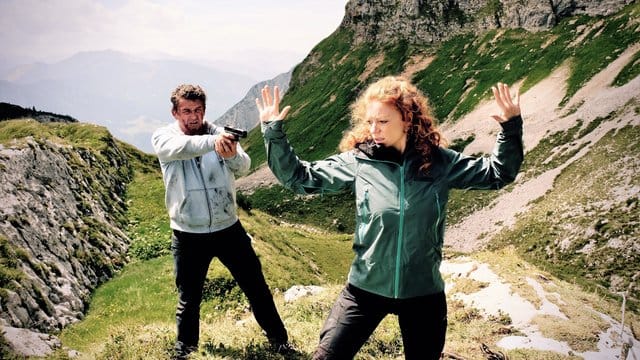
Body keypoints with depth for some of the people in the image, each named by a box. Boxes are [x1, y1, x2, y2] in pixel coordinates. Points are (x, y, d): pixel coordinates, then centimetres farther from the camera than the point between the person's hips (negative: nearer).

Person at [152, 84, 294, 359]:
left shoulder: (220, 133, -3)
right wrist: (212, 142, -49)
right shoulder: (162, 137, -6)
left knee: (257, 289, 10)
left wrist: (232, 154, -44)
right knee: (188, 299, 15)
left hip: (229, 228, 1)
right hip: (188, 235, -1)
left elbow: (244, 167, -20)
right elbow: (180, 148, -30)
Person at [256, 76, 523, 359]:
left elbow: (498, 173, 3)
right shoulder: (358, 161, -8)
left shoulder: (439, 162, -6)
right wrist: (273, 133, -13)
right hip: (365, 288, 0)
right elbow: (300, 177, -4)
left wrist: (511, 127, -10)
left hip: (424, 292, 1)